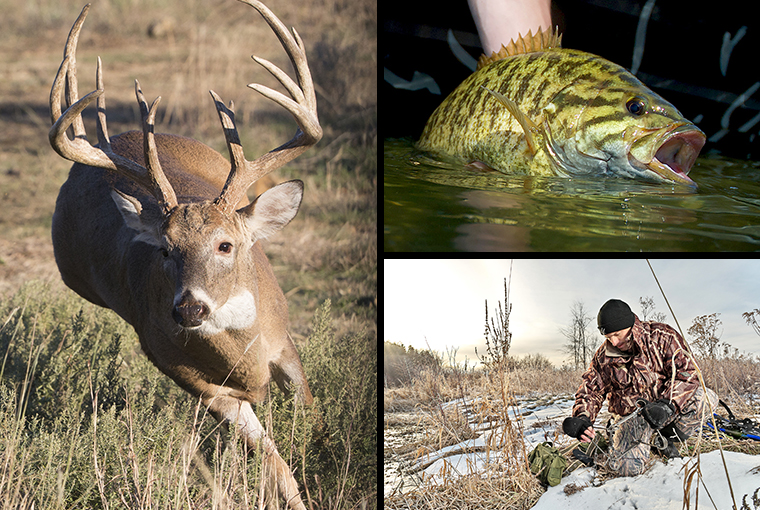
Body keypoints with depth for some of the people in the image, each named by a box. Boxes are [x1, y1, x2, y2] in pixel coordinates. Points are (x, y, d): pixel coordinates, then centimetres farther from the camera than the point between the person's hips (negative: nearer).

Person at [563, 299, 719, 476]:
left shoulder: (662, 337, -10)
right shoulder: (603, 357, -1)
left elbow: (687, 372, -16)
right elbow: (591, 391, 7)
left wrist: (667, 404, -31)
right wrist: (582, 418, -15)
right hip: (632, 418, 1)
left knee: (707, 398, -29)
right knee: (624, 465, -27)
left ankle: (669, 434, -2)